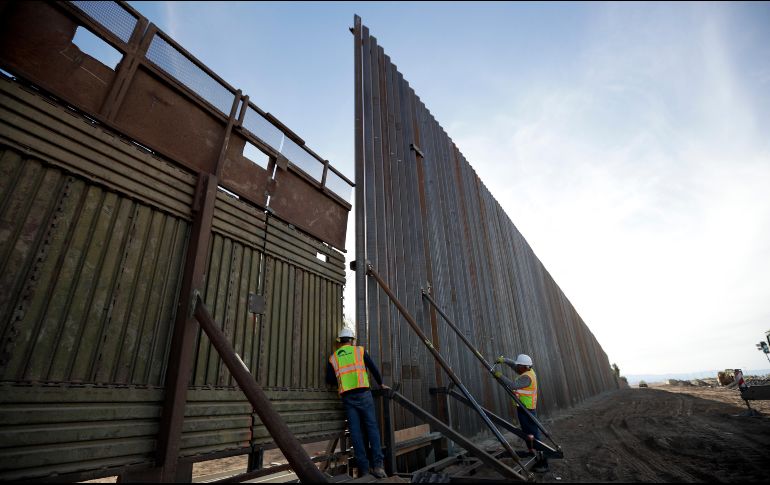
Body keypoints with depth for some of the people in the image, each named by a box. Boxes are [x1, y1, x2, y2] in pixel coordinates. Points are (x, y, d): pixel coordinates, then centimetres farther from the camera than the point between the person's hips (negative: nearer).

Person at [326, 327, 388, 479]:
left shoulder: (333, 358, 12)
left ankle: (364, 469, 6)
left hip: (347, 397, 2)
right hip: (363, 394, -2)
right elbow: (373, 368, 7)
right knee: (372, 427, 2)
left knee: (356, 431, 5)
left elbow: (330, 379, 5)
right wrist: (381, 384, 21)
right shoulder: (360, 350, 7)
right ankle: (377, 465, -5)